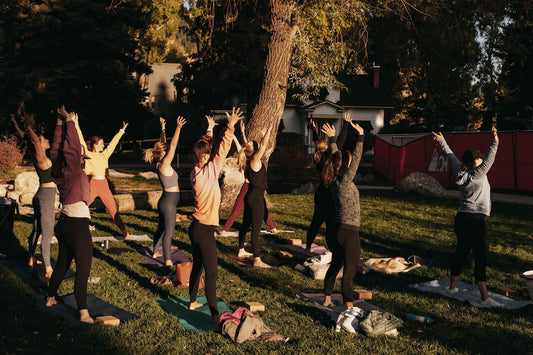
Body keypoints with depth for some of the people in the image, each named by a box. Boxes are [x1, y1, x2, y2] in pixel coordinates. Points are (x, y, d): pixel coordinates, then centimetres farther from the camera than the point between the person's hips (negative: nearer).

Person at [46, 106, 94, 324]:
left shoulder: (59, 172, 4)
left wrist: (61, 122, 10)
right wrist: (71, 122, -16)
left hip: (64, 223, 9)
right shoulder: (73, 171, -17)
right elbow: (73, 147, -24)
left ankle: (51, 298, 38)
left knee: (62, 263, 24)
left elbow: (57, 147, 11)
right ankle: (84, 313, -5)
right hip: (78, 225, -9)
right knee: (83, 269, -5)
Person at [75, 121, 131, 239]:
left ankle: (125, 233, 9)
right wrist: (76, 125, -7)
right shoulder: (88, 155, 1)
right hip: (93, 184, -4)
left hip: (104, 185, 4)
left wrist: (122, 130, 29)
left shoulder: (104, 155, 14)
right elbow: (81, 140, -4)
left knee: (114, 211, 5)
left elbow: (113, 142, 23)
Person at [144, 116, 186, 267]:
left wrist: (163, 128, 21)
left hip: (166, 201, 10)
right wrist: (178, 128, -26)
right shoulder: (164, 164, -18)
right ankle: (168, 261, -7)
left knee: (162, 228, 21)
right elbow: (173, 145, -24)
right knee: (169, 231, -8)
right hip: (169, 202, -10)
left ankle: (155, 252, 34)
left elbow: (162, 144, 16)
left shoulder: (161, 164, 6)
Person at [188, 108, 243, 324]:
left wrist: (210, 130, 24)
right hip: (204, 230, -9)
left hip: (196, 227, 9)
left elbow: (205, 148, 17)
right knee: (211, 273, -8)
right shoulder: (209, 172, -18)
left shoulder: (195, 172, 3)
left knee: (197, 266, 22)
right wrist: (230, 127, -16)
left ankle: (193, 302, 37)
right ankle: (215, 315, -8)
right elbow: (222, 151, -19)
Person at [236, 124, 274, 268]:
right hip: (256, 198, -10)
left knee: (246, 224, 21)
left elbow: (262, 145, 22)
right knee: (256, 227, -10)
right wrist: (268, 131, -14)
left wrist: (267, 133, 26)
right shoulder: (255, 161, -16)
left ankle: (241, 251, 36)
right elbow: (263, 146, -23)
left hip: (250, 197, 10)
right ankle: (257, 260, -11)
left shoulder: (250, 162, 8)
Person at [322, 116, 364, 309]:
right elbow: (356, 160, -23)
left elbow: (336, 154, 14)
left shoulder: (334, 181, 4)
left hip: (339, 230, 9)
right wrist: (360, 136, -22)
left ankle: (327, 297, 30)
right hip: (350, 232, -9)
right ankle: (349, 305, -2)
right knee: (350, 269, -4)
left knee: (335, 265, 20)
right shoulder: (344, 182, -19)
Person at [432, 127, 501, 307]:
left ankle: (452, 286, 32)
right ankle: (485, 297, -14)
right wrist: (495, 143, -22)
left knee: (461, 253, 20)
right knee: (481, 258, -9)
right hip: (476, 220, -8)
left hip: (461, 219, 8)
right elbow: (489, 160, -17)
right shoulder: (477, 175, -9)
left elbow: (452, 157, 20)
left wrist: (442, 142, 32)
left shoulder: (461, 173, 8)